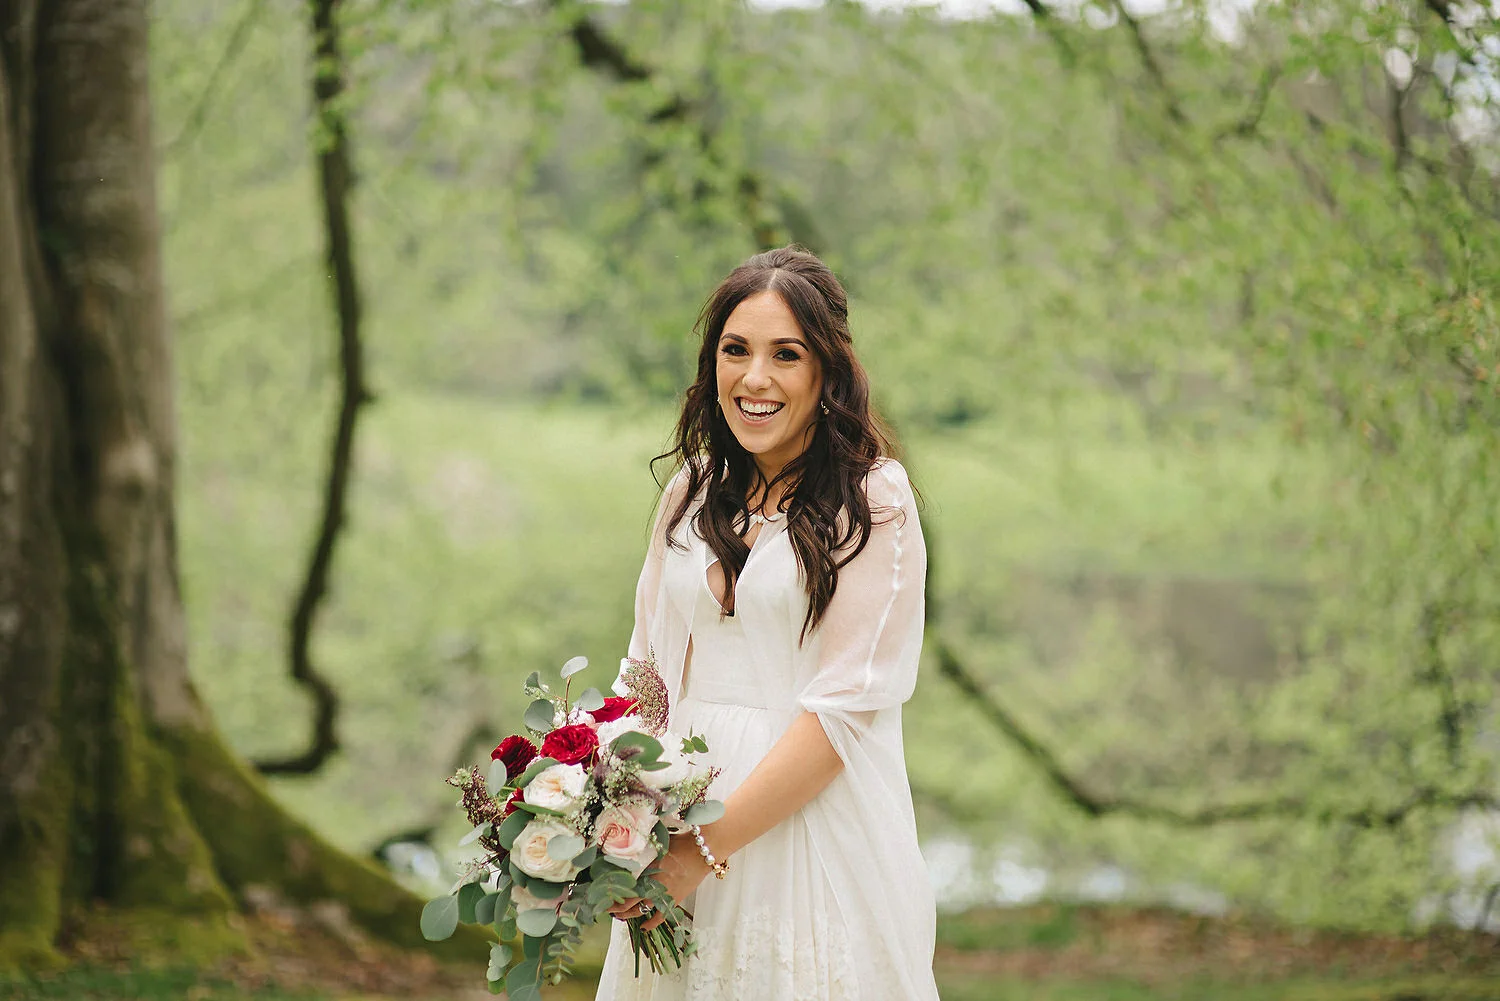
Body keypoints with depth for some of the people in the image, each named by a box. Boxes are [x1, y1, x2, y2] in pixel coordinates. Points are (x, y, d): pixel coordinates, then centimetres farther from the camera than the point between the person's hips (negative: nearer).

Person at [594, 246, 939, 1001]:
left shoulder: (874, 500, -9)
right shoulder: (693, 492, 8)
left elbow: (845, 706, -15)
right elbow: (650, 668, 10)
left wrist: (705, 849, -18)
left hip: (818, 821, -5)